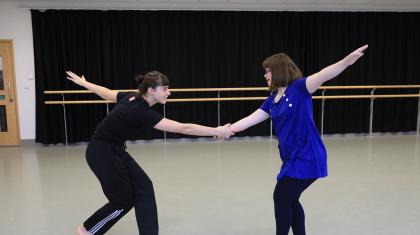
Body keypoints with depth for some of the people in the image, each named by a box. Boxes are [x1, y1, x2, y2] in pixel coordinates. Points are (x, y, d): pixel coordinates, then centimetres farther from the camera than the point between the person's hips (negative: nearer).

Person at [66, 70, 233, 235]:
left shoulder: (133, 98, -3)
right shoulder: (141, 112, -29)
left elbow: (105, 92, 12)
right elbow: (182, 128, -32)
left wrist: (82, 82, 30)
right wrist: (218, 131, -29)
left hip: (115, 151, 9)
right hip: (102, 154, -9)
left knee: (143, 188, 5)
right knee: (123, 201, 4)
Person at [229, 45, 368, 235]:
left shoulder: (299, 87, -11)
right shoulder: (272, 99, 9)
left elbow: (322, 76, -27)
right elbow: (251, 119, 7)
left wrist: (348, 60, -42)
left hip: (306, 158, -8)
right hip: (293, 158, 8)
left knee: (281, 197, 0)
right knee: (289, 199, 19)